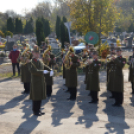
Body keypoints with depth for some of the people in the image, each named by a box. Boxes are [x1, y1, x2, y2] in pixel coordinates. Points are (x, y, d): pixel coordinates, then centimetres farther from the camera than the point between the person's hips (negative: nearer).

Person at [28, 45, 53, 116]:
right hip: (35, 82, -7)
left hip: (42, 82, 7)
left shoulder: (40, 61, 12)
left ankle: (38, 110, 24)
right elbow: (33, 71, -26)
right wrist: (43, 72, -34)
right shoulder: (30, 62, -12)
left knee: (40, 96, 13)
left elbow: (45, 66, 11)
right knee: (36, 97, 1)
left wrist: (51, 71, -10)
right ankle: (35, 111, 12)